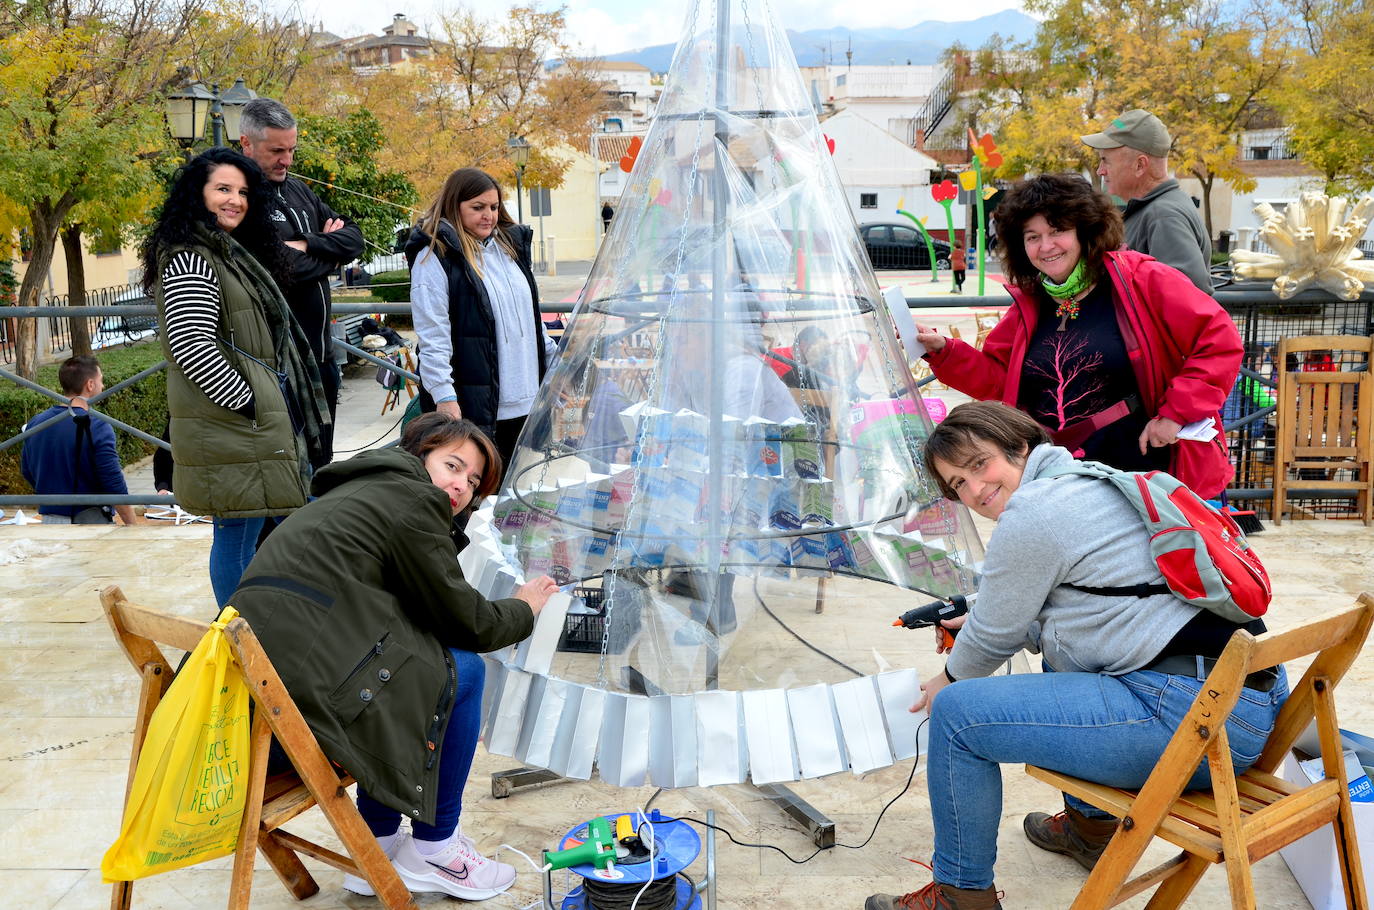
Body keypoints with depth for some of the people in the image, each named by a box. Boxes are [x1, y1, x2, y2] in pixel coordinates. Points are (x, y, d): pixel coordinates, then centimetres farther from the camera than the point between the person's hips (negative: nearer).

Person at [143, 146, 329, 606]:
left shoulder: (234, 253, 18)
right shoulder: (190, 259, -13)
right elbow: (190, 348, -22)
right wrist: (246, 403, -18)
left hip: (260, 423, 10)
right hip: (231, 428, -10)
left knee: (241, 533, 14)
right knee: (238, 534, -5)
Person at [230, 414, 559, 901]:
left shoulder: (362, 489, 25)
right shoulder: (411, 498, -4)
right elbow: (465, 621, 0)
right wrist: (525, 607, 18)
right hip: (309, 681, -10)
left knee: (406, 658, 27)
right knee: (463, 671, 4)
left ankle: (378, 848, 30)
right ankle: (434, 850, 19)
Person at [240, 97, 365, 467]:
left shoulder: (298, 190, 14)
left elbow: (354, 239, 7)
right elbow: (282, 269, -23)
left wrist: (309, 245, -11)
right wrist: (329, 252, -5)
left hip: (321, 353, 8)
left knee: (320, 463, 17)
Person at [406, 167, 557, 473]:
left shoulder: (509, 246, 17)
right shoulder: (435, 256, -7)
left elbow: (531, 314, 25)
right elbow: (432, 335, -14)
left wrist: (554, 361, 23)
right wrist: (443, 396, -20)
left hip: (523, 400, 7)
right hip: (473, 402, -7)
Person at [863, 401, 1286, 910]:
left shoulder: (1030, 515, -9)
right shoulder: (1092, 485, 20)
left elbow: (993, 638, 2)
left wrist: (948, 682, 21)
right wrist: (975, 626, 36)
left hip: (1192, 719, -11)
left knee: (957, 713, -6)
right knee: (1058, 660, 35)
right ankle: (1090, 826, 41)